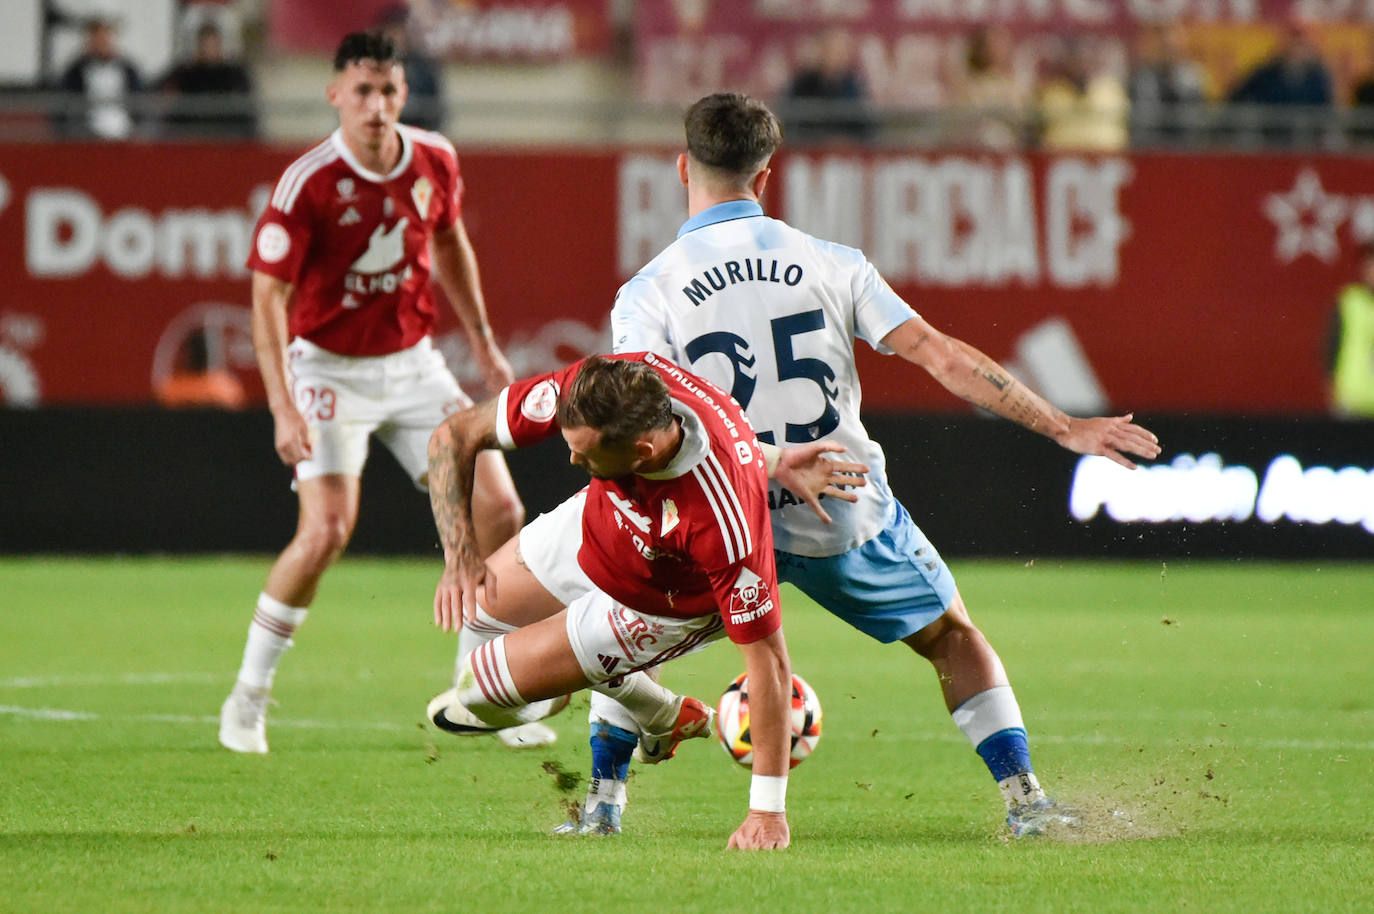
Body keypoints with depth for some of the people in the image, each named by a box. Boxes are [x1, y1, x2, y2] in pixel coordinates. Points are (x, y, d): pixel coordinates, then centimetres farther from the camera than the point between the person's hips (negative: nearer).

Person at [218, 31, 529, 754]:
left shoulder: (435, 161, -5)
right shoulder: (307, 184, -21)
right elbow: (268, 297, -18)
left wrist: (482, 342, 18)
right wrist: (283, 409, -26)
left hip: (412, 363, 5)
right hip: (330, 369, -5)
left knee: (498, 509, -2)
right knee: (327, 530, -21)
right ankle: (247, 699, -3)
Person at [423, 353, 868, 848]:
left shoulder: (723, 520, -47)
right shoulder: (594, 386, -35)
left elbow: (767, 657, -38)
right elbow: (456, 434, -21)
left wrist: (768, 811, -35)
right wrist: (460, 552, -35)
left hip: (665, 600, -5)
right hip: (598, 524, 5)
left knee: (485, 683, -4)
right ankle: (664, 718, 35)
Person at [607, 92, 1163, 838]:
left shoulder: (645, 296, -4)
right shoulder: (829, 264, -1)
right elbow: (944, 358, -4)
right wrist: (1064, 428, -2)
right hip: (852, 523, 1)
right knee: (952, 637, 24)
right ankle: (1022, 795, 13)